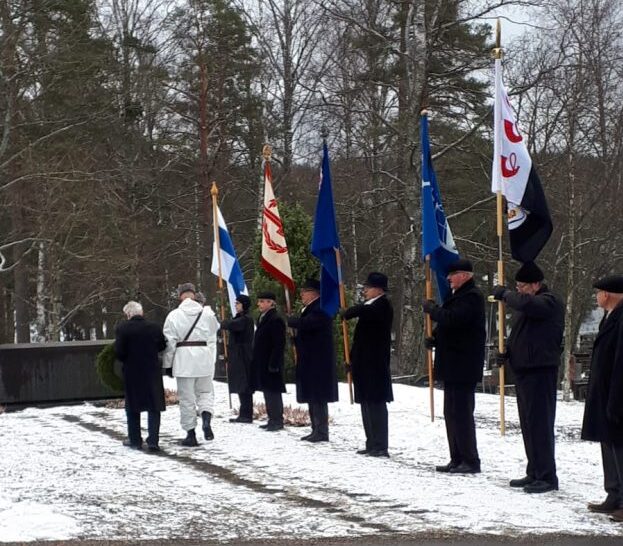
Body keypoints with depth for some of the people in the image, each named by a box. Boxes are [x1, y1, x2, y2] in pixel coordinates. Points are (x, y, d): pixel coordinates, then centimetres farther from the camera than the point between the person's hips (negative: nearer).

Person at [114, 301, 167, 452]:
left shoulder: (122, 329, -11)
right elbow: (162, 346, 5)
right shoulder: (154, 328, -5)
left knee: (133, 408, 14)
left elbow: (119, 352, -14)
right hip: (152, 372, 1)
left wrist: (126, 360, 6)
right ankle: (153, 441, -5)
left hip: (131, 373, -1)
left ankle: (135, 440, 19)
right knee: (154, 408, 5)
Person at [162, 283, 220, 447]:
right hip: (204, 357, 2)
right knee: (205, 392, 15)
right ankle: (206, 420, -13)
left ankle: (191, 434, 8)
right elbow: (212, 339, 8)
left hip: (183, 358, -2)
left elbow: (170, 342, -3)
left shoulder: (174, 315, -5)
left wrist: (168, 364, 6)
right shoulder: (207, 313, 2)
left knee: (186, 397, 5)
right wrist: (212, 359, 17)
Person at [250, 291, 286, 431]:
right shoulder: (262, 318, 15)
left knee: (273, 392, -5)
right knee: (267, 392, 12)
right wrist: (254, 361, 16)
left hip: (271, 364, -9)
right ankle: (272, 419, 18)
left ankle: (277, 421, 1)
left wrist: (273, 364, -22)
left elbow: (279, 344, -18)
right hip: (262, 363, 9)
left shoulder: (276, 320, -14)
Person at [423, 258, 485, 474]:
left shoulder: (471, 297, -13)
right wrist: (435, 339, 9)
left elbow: (451, 319, -26)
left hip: (463, 365, -11)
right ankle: (457, 459, 18)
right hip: (454, 366, 11)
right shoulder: (459, 296, 20)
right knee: (452, 413, 13)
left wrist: (431, 309, -10)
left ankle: (471, 461, -5)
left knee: (461, 413, -9)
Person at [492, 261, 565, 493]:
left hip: (540, 371, -10)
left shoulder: (549, 302, -11)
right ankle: (534, 473, 20)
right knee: (528, 424, 13)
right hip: (523, 370, 10)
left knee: (540, 424, -10)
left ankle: (547, 476, -7)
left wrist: (504, 294, -16)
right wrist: (508, 353, 10)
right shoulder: (525, 304, 19)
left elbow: (527, 304, -32)